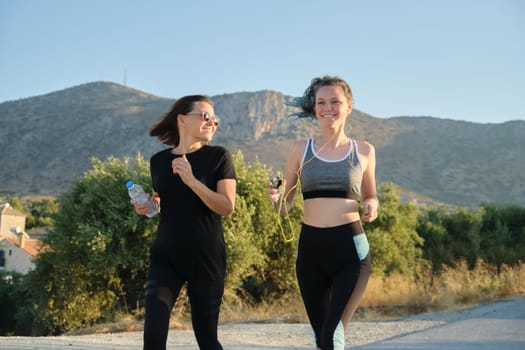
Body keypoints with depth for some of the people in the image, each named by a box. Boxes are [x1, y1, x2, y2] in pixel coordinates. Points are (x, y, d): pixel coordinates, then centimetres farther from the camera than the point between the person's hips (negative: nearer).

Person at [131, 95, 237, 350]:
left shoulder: (218, 157, -3)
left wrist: (191, 180, -24)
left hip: (207, 259, -2)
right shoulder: (159, 161, 6)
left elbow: (227, 207, -13)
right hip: (165, 257, 2)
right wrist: (146, 206, 0)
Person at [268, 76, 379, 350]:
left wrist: (372, 206, -5)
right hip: (310, 249, 2)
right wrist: (275, 197, -13)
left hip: (350, 249, -2)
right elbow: (283, 208, 10)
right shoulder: (300, 150, 5)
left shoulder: (364, 151, 5)